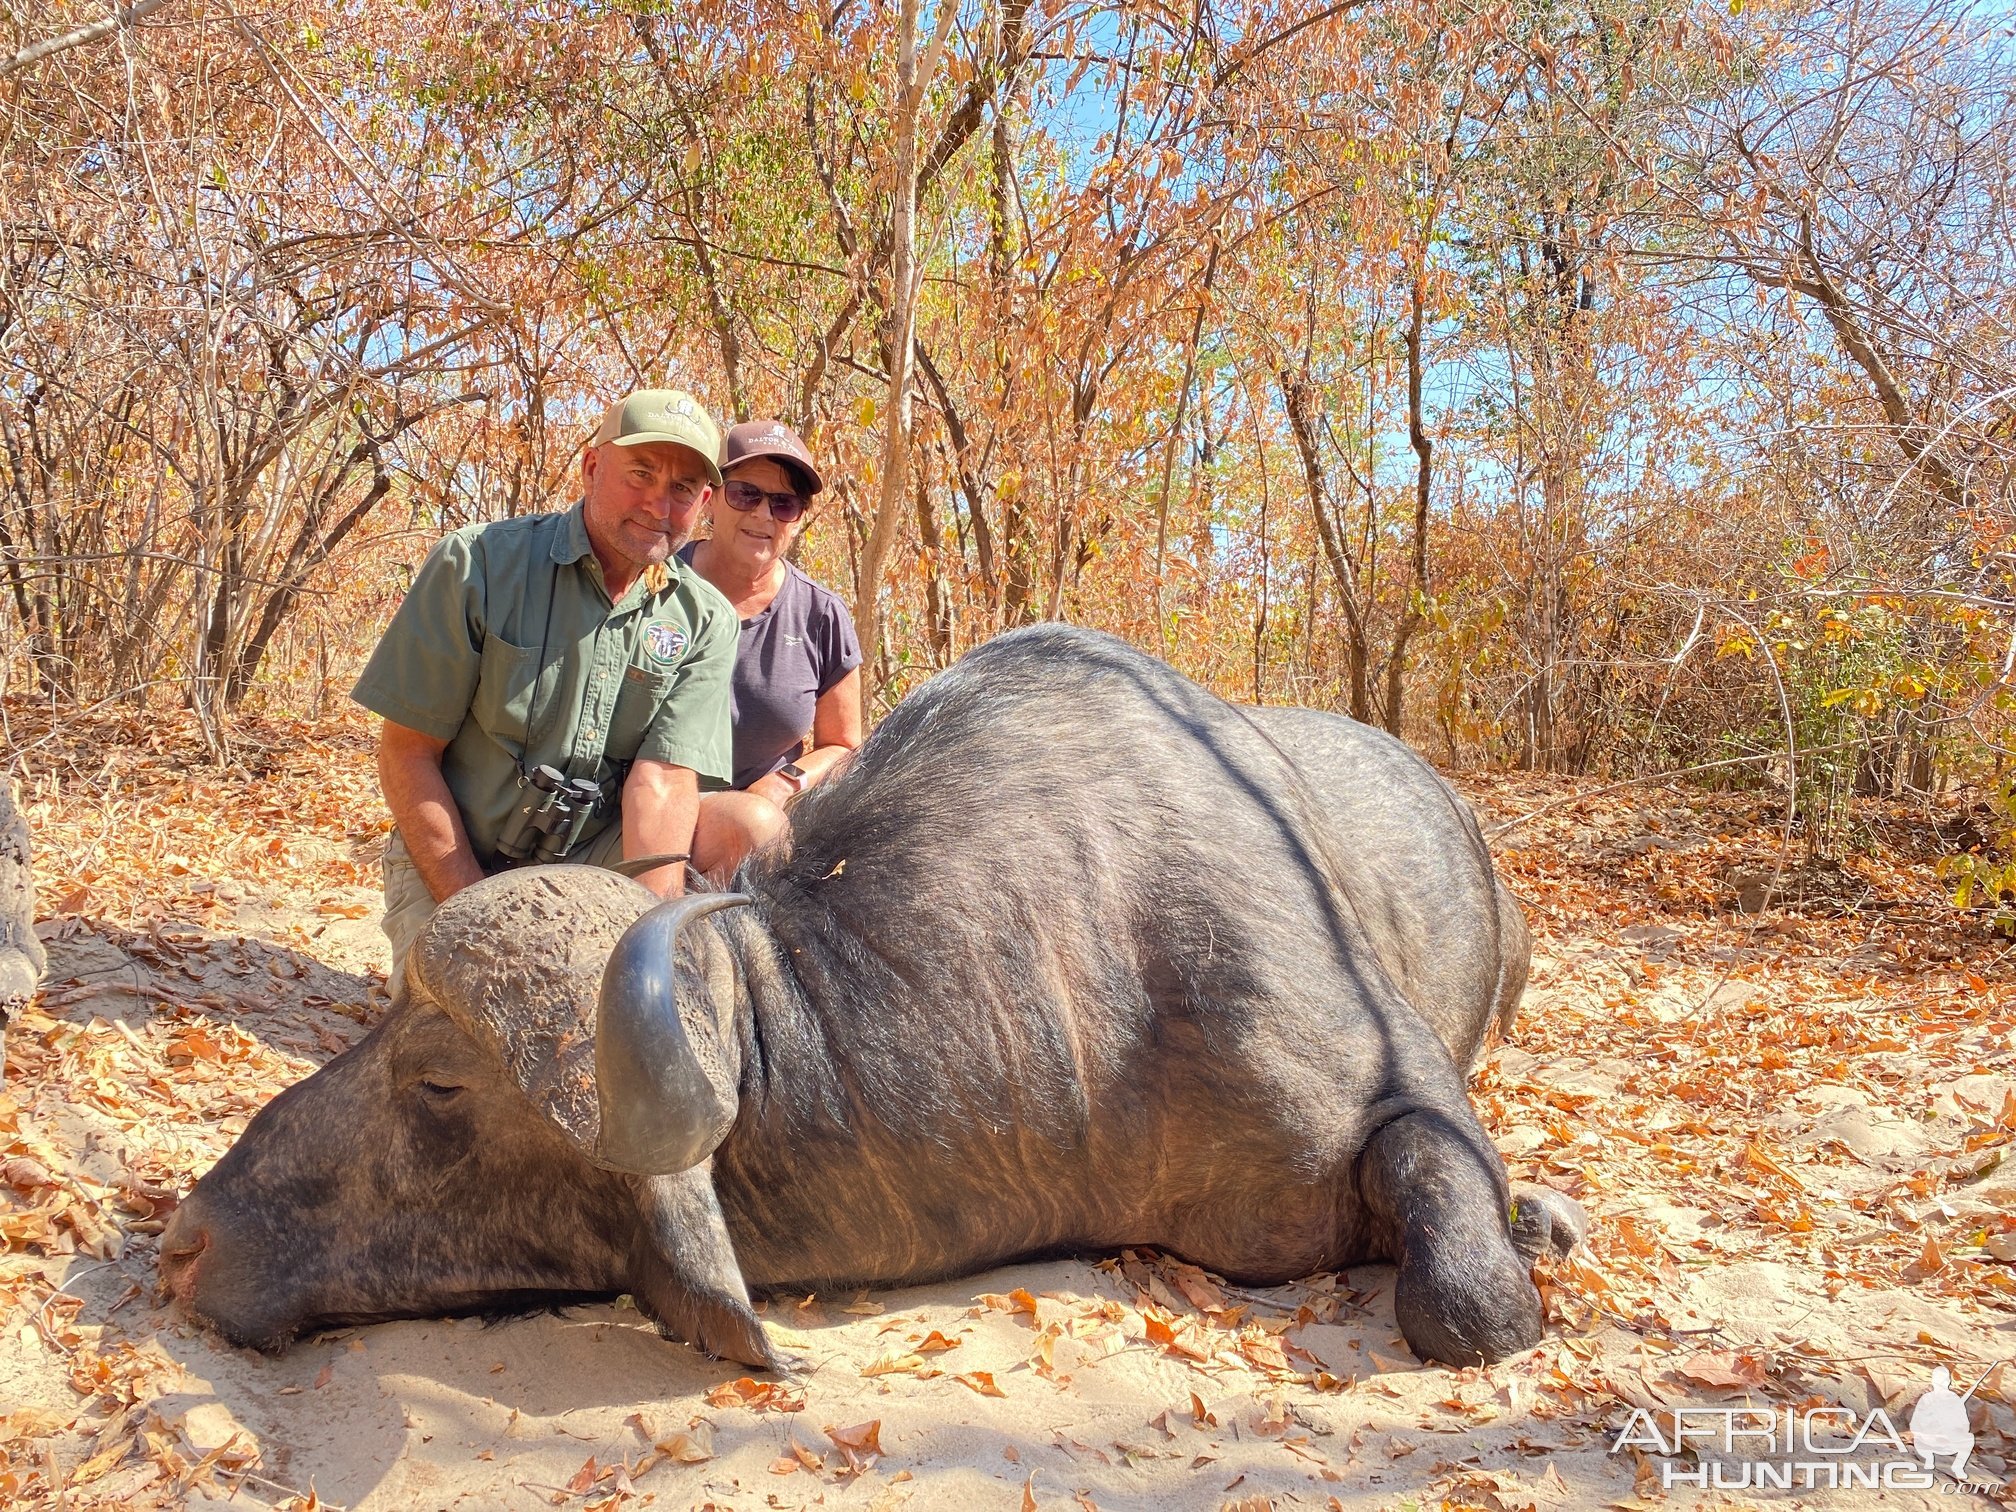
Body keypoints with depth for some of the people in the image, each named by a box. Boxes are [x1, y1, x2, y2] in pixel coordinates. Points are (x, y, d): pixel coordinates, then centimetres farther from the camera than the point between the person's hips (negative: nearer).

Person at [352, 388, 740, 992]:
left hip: (598, 865, 3)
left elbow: (663, 784, -15)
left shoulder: (705, 621, -3)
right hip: (454, 867, -2)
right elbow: (407, 752, -8)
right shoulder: (477, 564, -9)